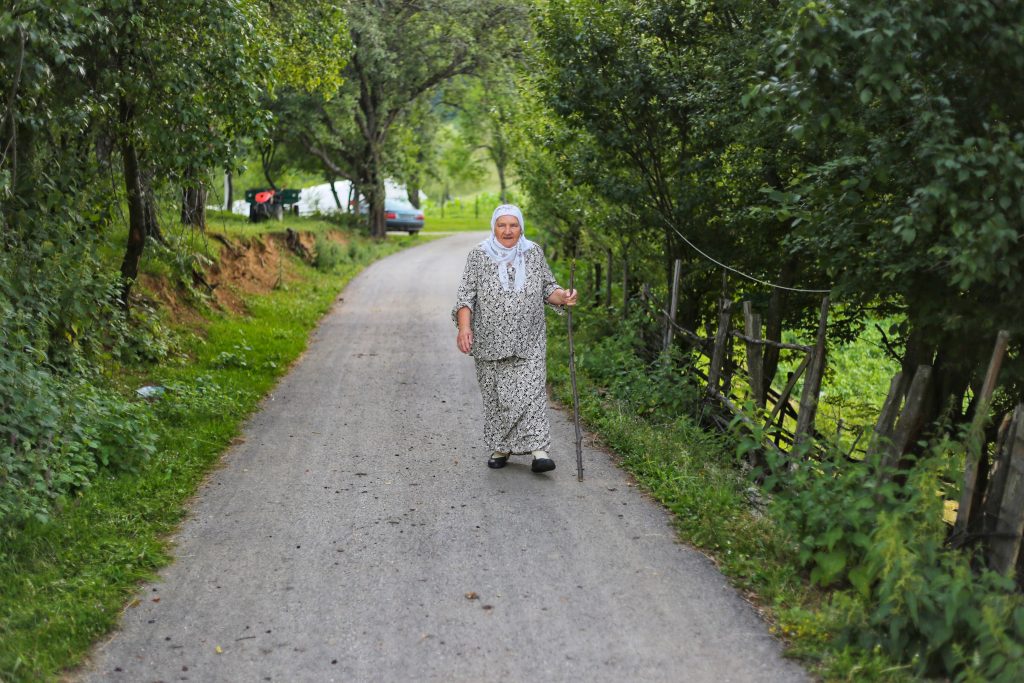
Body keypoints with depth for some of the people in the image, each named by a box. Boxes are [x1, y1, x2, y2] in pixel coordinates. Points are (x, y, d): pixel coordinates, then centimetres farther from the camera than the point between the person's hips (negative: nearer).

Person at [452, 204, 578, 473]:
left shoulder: (534, 253, 5)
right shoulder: (479, 256, -1)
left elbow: (547, 287, 12)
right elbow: (466, 294, -5)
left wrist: (562, 296, -10)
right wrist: (464, 326, -19)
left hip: (529, 343, 0)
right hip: (491, 342, 0)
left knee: (531, 391, -10)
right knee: (495, 395, 6)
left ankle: (537, 450, -12)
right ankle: (500, 448, 19)